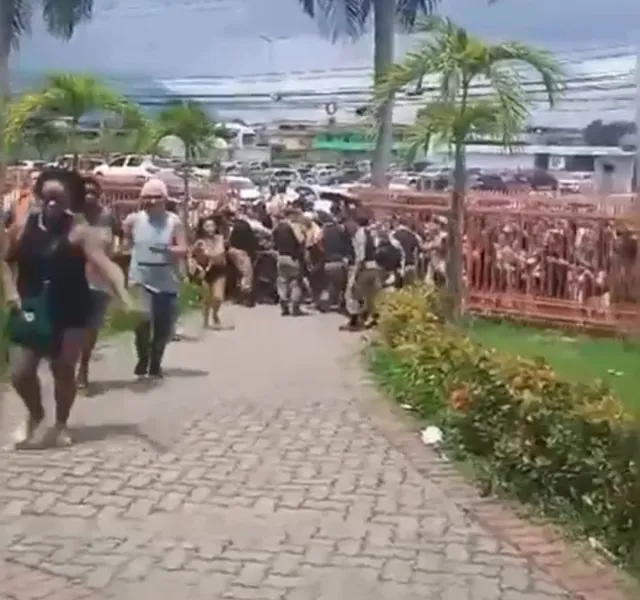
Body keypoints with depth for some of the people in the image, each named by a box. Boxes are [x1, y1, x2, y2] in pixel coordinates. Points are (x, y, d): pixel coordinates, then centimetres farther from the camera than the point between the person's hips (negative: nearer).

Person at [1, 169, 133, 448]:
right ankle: (35, 415, 28)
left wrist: (123, 294, -35)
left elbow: (104, 265, -20)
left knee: (64, 370, 4)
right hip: (31, 307, 3)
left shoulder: (79, 231, -10)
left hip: (69, 310, -3)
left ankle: (61, 425, 25)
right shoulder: (23, 225, 2)